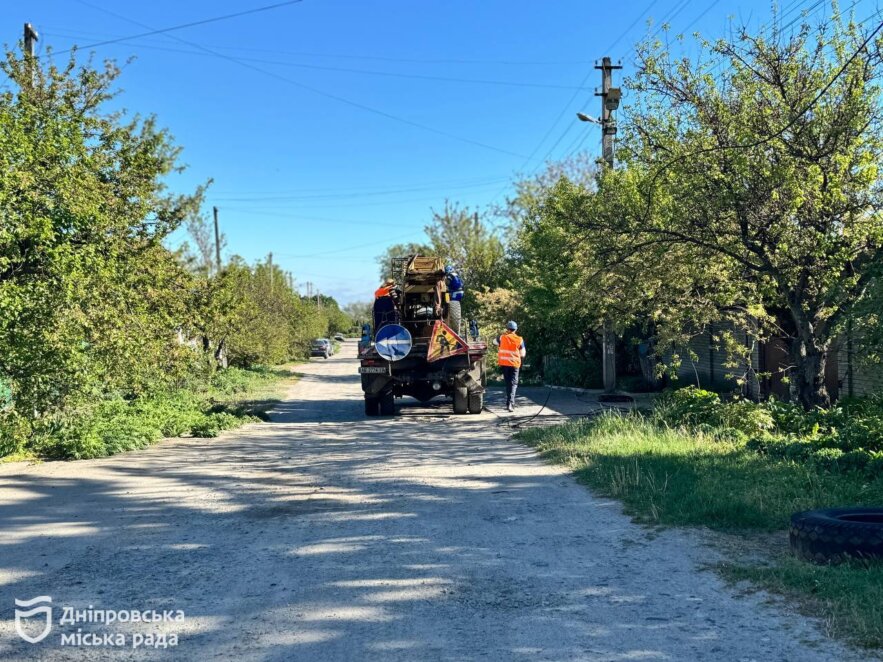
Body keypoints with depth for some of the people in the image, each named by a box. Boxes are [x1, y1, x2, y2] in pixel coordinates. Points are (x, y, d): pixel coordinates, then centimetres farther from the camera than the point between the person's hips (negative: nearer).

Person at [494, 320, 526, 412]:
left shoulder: (502, 337, -1)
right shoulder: (519, 340, -3)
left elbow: (494, 341, 21)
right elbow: (523, 354, 1)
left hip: (504, 363, 2)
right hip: (514, 364, -2)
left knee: (508, 383, 16)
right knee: (513, 384, -2)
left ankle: (510, 402, 21)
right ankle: (510, 403, -21)